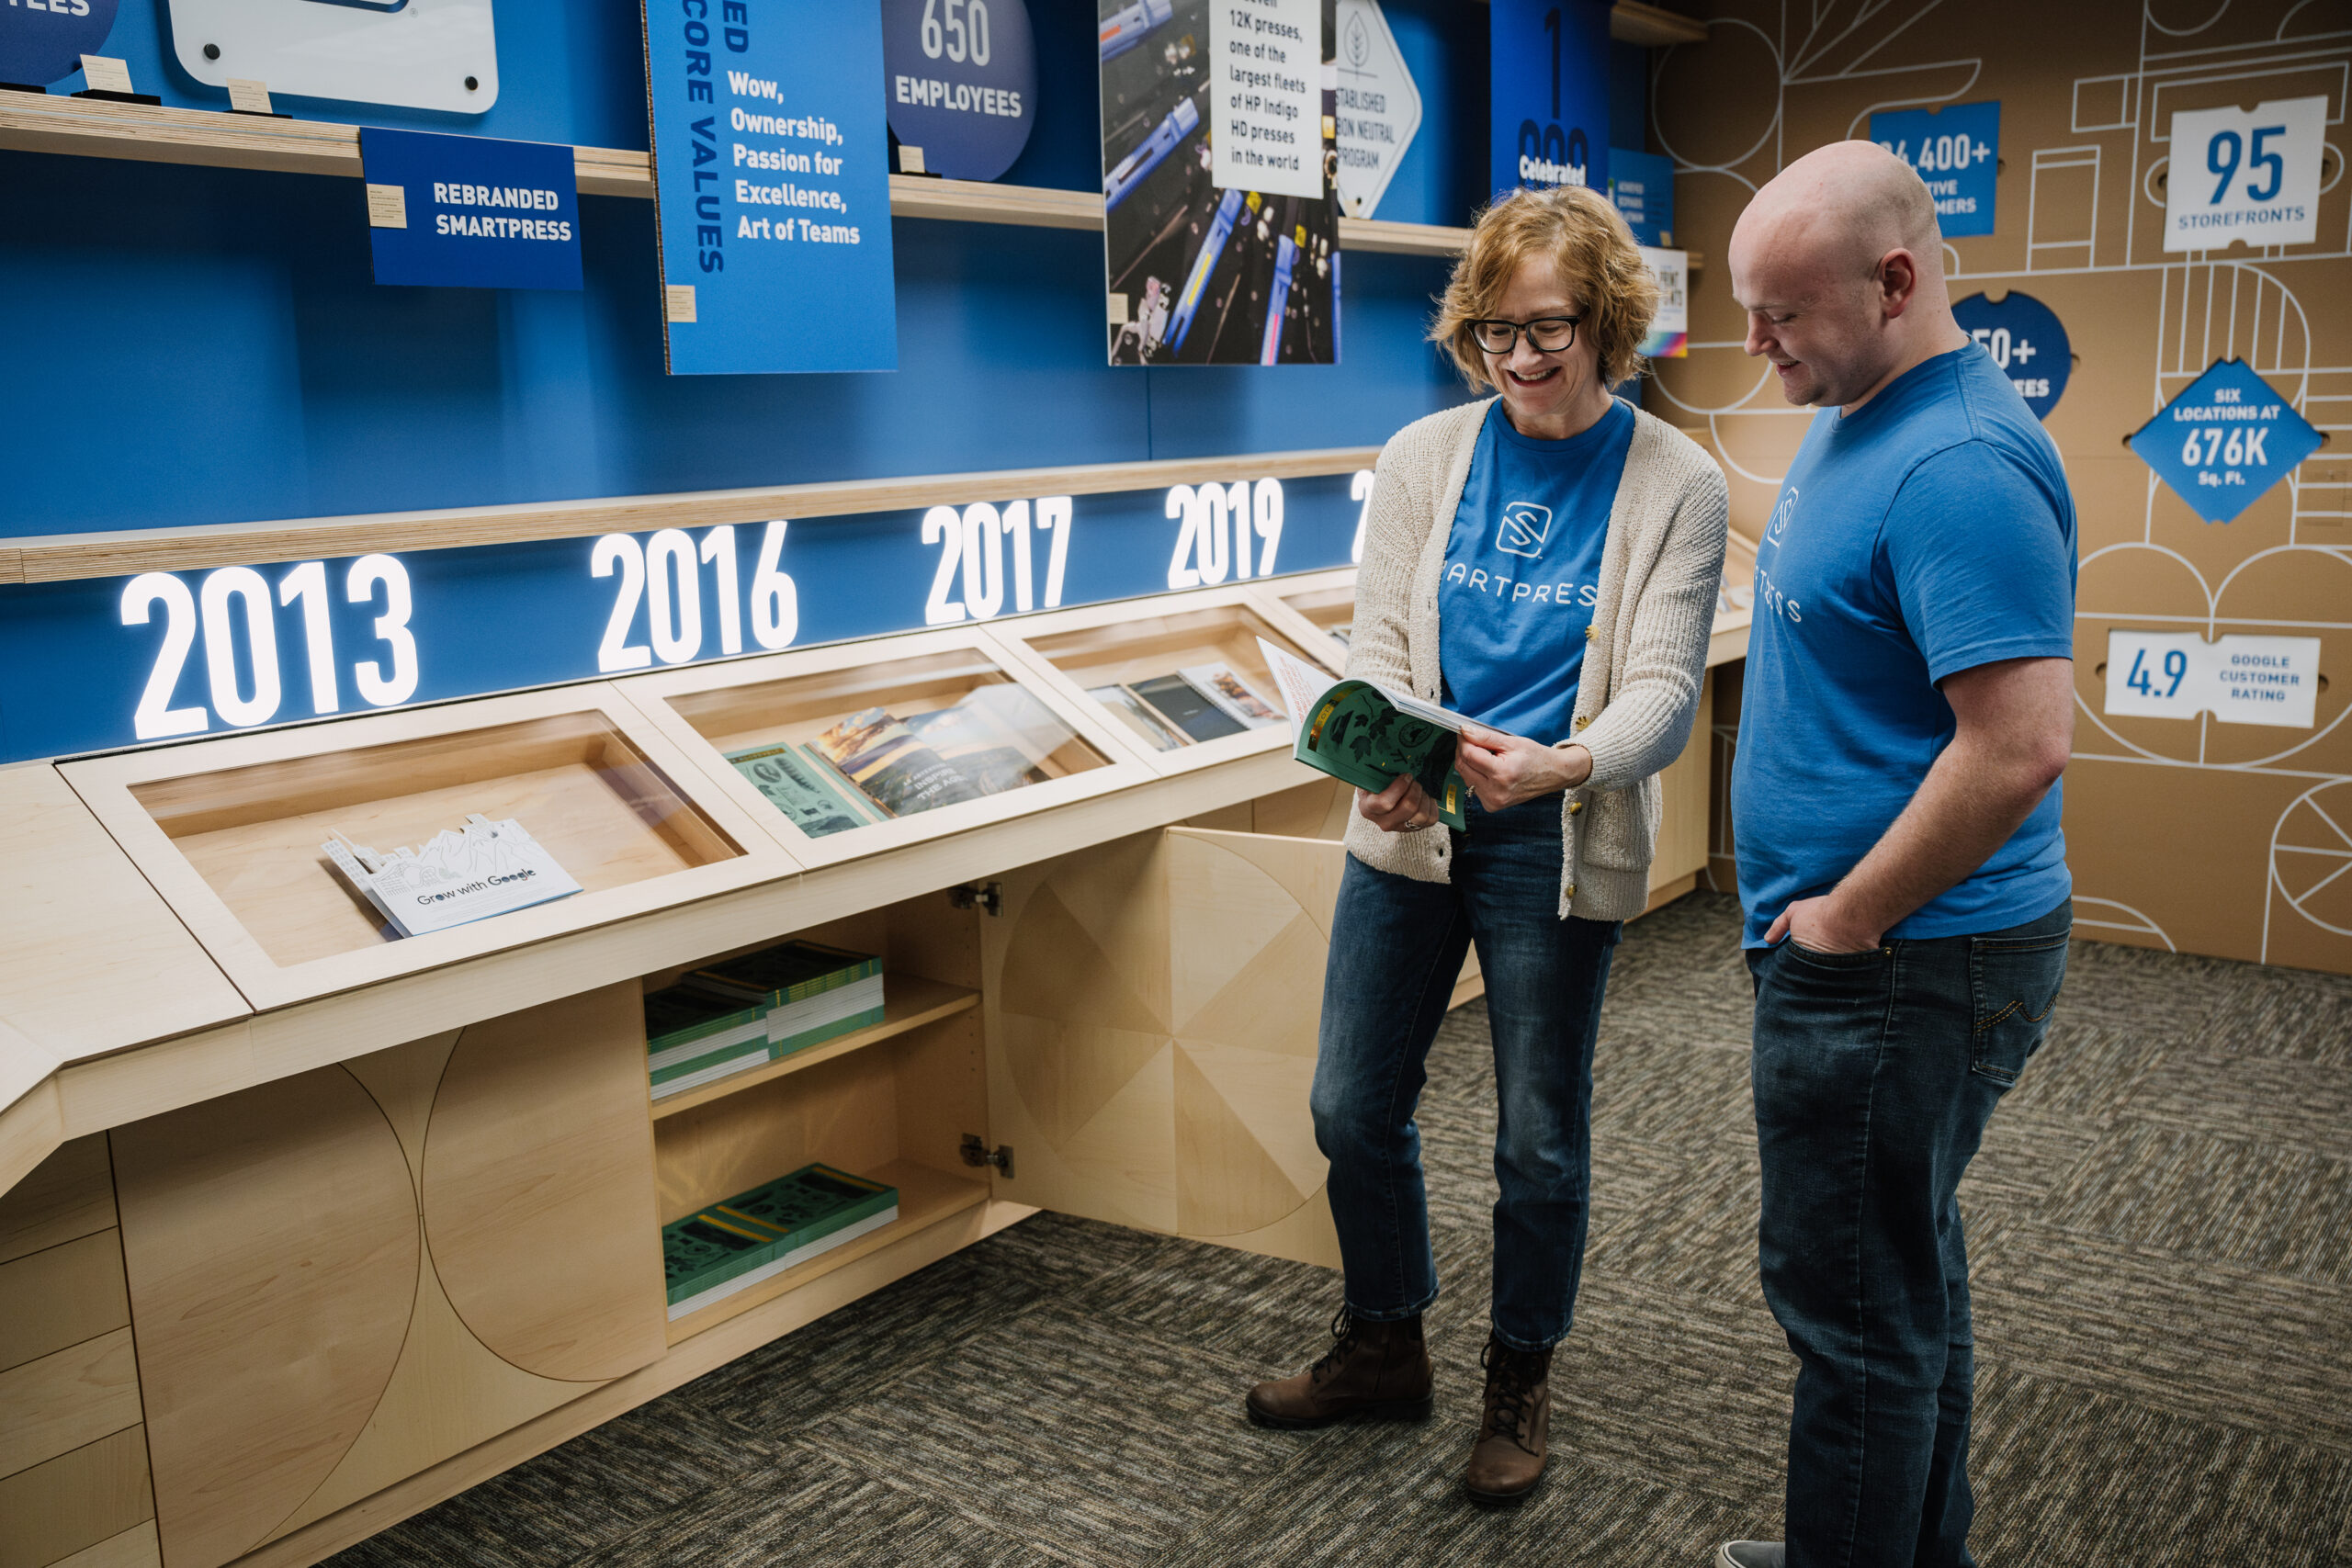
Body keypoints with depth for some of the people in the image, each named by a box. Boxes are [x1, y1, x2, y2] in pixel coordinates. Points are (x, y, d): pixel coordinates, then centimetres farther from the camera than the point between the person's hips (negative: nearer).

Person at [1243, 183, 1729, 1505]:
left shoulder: (1677, 482, -6)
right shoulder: (1426, 456, 2)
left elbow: (1663, 691, -12)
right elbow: (1379, 643, -2)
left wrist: (1557, 765, -33)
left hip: (1557, 849, -3)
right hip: (1410, 830, 3)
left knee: (1541, 1137, 8)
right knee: (1354, 1104, 11)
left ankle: (1522, 1384, 33)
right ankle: (1384, 1347, 37)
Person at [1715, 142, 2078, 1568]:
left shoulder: (1959, 467, -23)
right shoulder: (1854, 418, 10)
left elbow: (2021, 745, -30)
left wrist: (1849, 920, -19)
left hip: (1901, 963, -10)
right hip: (1874, 945, 11)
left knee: (1858, 1304, 3)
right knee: (1905, 1275, 22)